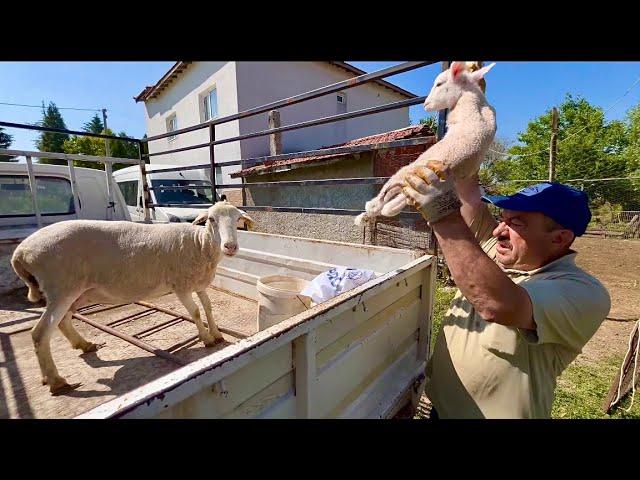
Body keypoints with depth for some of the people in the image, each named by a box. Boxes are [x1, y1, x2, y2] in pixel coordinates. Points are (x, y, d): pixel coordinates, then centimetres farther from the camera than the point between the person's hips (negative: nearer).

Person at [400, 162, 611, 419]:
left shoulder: (583, 292, -23)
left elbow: (498, 305, -41)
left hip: (495, 412, -5)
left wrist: (445, 217, -43)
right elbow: (470, 198, -6)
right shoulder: (501, 252, -4)